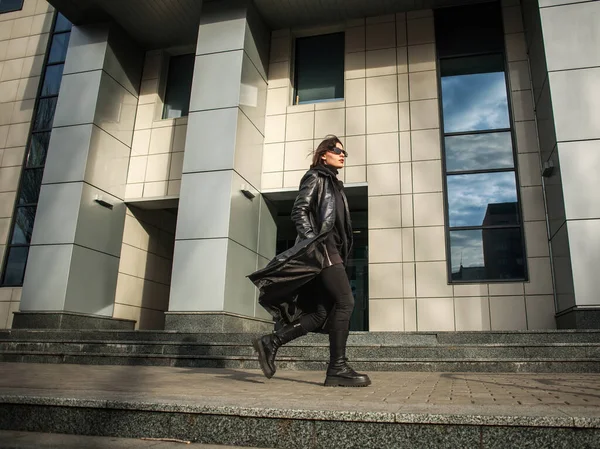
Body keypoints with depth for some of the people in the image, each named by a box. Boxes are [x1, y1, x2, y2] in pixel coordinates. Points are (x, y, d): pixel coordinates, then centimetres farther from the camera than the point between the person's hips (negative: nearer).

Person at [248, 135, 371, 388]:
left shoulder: (334, 184, 28)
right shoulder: (316, 177, 3)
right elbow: (299, 211, -9)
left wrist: (340, 255, 18)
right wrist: (312, 241, -17)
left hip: (330, 250, 9)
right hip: (320, 247, -9)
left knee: (322, 313, 0)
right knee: (345, 301, -15)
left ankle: (270, 342, 4)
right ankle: (338, 368, -12)